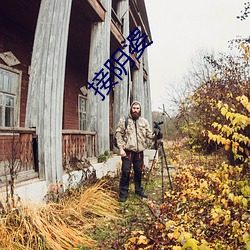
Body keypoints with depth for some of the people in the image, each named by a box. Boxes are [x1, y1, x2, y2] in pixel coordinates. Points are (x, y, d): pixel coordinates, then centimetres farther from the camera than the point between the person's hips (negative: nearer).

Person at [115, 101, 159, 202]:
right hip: (127, 151, -3)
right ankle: (123, 194, 10)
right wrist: (121, 148, -10)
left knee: (138, 171, 14)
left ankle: (139, 190, 32)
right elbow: (118, 134, -3)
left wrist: (155, 136, -16)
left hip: (139, 151, 4)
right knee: (125, 172, -2)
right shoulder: (124, 120, -1)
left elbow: (149, 134, 6)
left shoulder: (144, 121, 9)